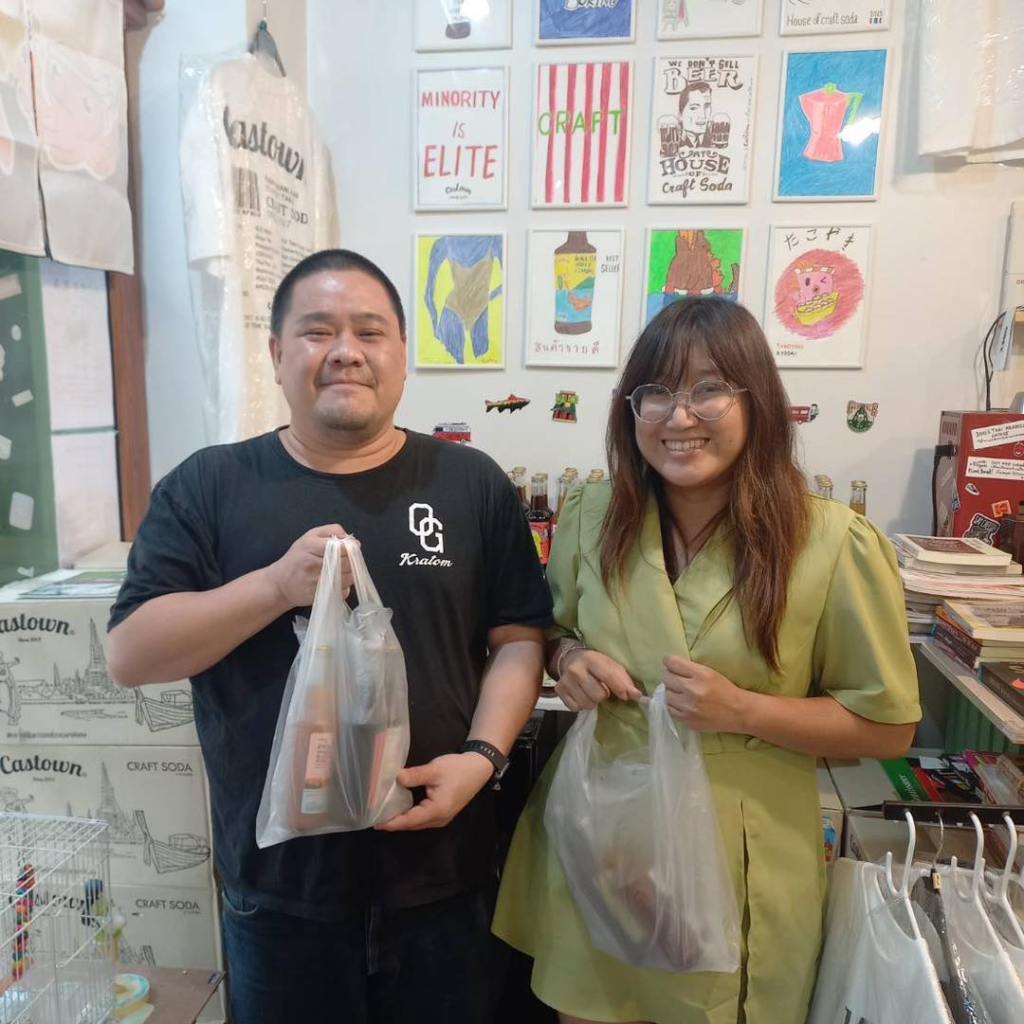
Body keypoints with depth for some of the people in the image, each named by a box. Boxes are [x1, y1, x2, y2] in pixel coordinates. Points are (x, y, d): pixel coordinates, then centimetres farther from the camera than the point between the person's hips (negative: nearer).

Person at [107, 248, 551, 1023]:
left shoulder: (473, 484, -1)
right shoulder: (207, 487, -3)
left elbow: (519, 640, 1)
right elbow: (130, 655, -7)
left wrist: (482, 754, -15)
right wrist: (277, 586, -21)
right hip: (278, 885, 0)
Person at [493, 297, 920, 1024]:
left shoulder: (833, 544, -16)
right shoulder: (592, 516, -5)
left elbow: (889, 727, -7)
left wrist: (743, 709, -22)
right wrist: (569, 658, -13)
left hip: (736, 865, -2)